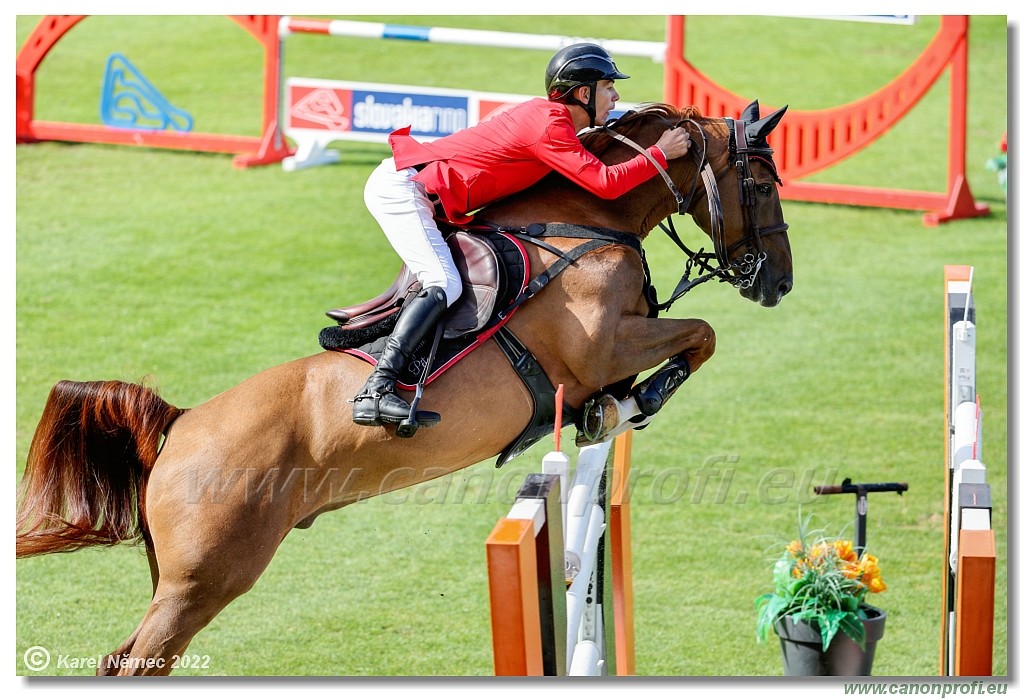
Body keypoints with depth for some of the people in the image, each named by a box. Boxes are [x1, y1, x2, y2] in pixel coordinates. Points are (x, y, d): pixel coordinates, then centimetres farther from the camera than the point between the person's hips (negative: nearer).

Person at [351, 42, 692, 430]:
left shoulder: (546, 114, 13)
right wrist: (660, 154, -10)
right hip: (402, 190, -11)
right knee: (445, 285, -24)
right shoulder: (550, 127, -17)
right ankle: (376, 391, -34)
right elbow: (606, 183, -21)